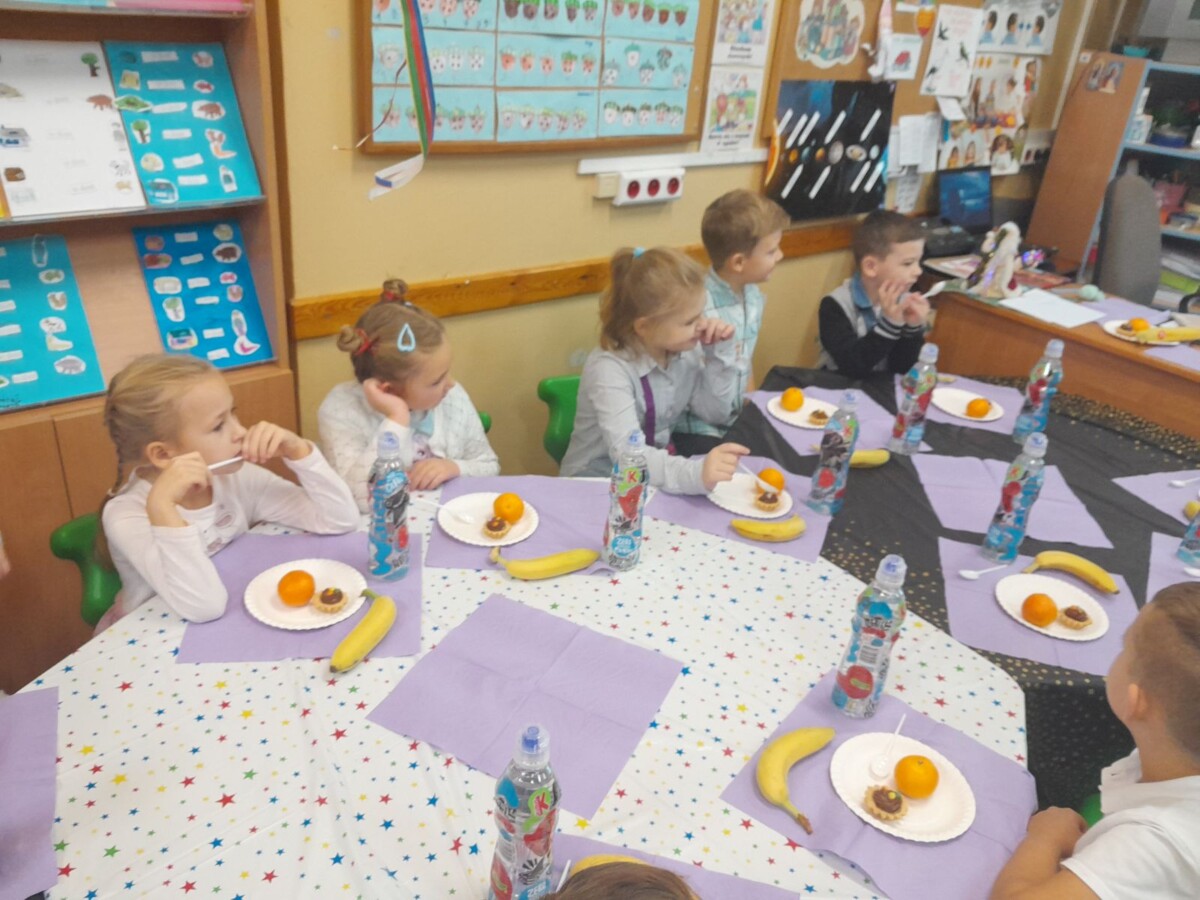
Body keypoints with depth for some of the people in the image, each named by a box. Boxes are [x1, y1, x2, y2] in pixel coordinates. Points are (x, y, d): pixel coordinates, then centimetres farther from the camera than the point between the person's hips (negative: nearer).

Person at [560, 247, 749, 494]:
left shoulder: (685, 351, -6)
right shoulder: (609, 369, -27)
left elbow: (718, 414, 1)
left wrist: (719, 353, -13)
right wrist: (695, 473, -55)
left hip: (656, 476, 6)